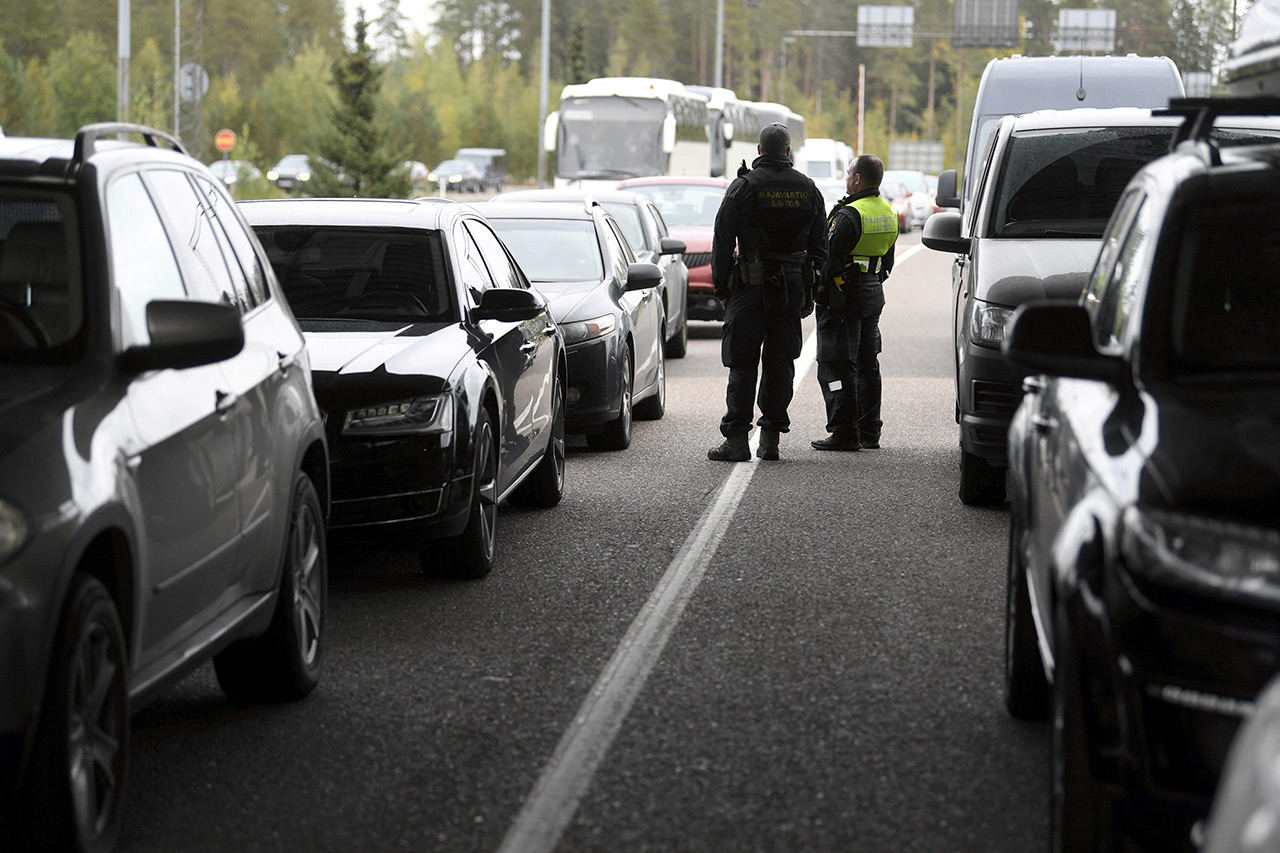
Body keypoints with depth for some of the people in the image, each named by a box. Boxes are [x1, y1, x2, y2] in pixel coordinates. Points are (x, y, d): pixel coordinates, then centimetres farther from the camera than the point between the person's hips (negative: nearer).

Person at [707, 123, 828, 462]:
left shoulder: (743, 186, -4)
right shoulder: (808, 189, 8)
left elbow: (723, 241, -4)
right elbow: (819, 247, 12)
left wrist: (722, 289, 3)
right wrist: (810, 294, 17)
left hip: (751, 285, -3)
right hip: (793, 287, 3)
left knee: (742, 363, -1)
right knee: (780, 362, 8)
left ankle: (736, 439, -6)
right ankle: (771, 437, 8)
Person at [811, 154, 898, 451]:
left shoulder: (849, 215, -18)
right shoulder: (889, 215, 10)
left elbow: (830, 259, -19)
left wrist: (816, 292, -8)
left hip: (843, 297, -9)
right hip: (874, 295, 9)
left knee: (836, 366, -4)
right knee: (867, 365, 15)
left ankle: (844, 433, -7)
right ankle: (869, 432, 18)